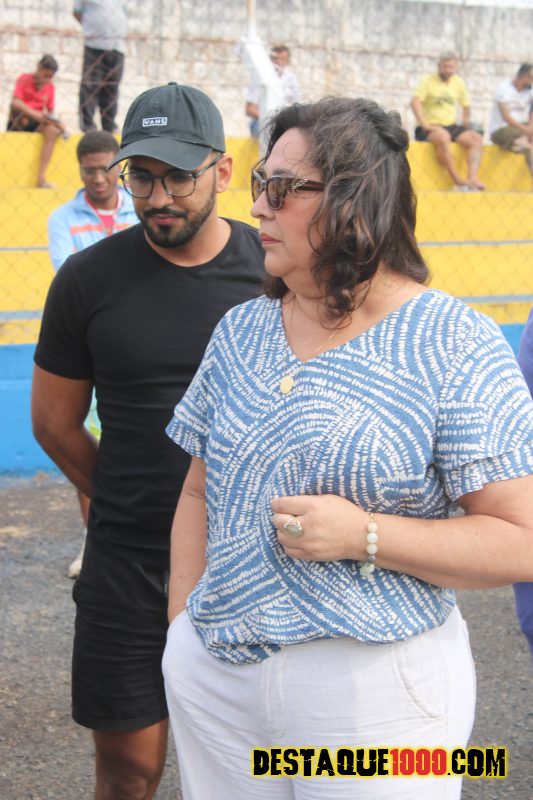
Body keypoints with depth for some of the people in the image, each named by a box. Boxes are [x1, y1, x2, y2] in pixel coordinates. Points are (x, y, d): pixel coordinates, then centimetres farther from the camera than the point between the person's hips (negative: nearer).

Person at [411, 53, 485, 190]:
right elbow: (415, 102, -16)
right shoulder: (429, 81, -3)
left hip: (451, 126, 6)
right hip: (430, 127, -6)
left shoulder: (458, 82, 13)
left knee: (476, 138, -17)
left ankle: (472, 179, -32)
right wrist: (424, 124, -26)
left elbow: (466, 105, 22)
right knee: (443, 136, -38)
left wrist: (465, 126, 12)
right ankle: (457, 181, -37)